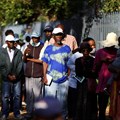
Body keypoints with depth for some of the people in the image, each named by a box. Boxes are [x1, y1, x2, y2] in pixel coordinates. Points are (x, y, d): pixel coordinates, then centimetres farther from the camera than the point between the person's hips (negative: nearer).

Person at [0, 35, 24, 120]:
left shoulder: (19, 52, 2)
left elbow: (20, 64, -2)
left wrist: (15, 75, -11)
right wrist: (8, 75, -11)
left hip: (17, 78, 1)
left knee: (17, 96, 6)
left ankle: (17, 113, 17)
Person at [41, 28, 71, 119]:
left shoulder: (67, 48, 7)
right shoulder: (49, 48, 4)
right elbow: (45, 63, 4)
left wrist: (69, 75, 2)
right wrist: (44, 76, -3)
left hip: (64, 80, 1)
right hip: (51, 79, -1)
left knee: (63, 101, 7)